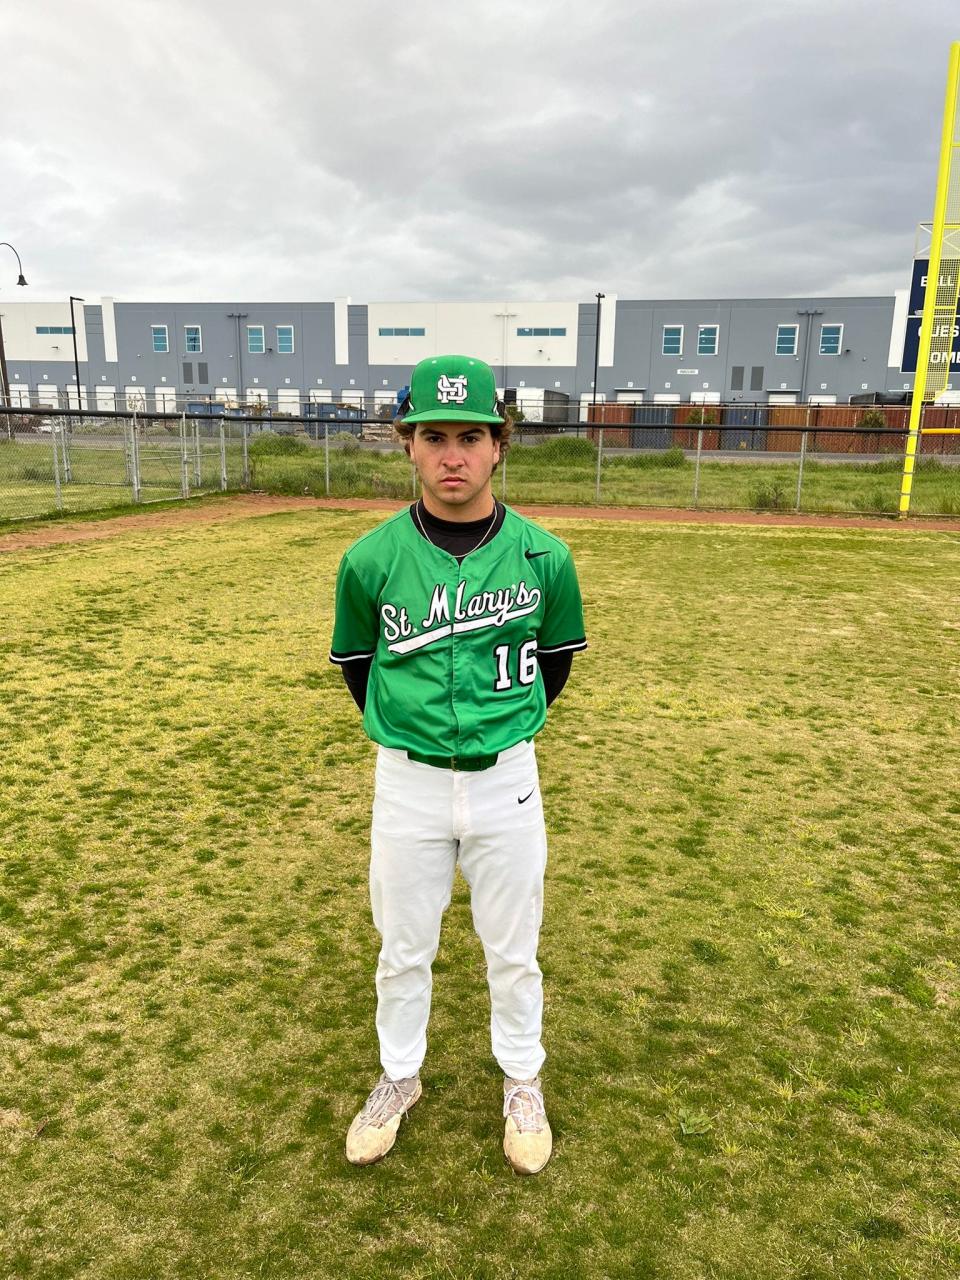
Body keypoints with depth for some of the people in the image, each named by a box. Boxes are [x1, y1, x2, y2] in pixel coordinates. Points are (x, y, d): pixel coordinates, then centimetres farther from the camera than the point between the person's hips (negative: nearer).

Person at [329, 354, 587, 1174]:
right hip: (406, 782, 1)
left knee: (513, 951, 17)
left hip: (506, 781, 0)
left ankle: (522, 1083, 43)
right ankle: (400, 1077, 44)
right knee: (403, 950, 18)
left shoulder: (544, 557, -11)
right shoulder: (371, 560, -11)